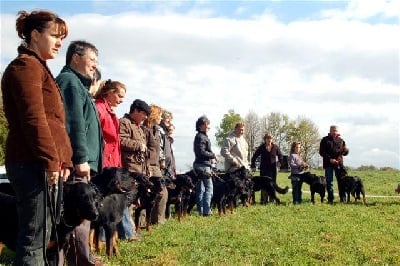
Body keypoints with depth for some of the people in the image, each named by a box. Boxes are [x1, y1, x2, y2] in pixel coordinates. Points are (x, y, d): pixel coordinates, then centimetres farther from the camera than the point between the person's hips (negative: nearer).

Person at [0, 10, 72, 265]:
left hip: (41, 164, 10)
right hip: (33, 164, -10)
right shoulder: (26, 66, -7)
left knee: (40, 235, 13)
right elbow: (34, 119, -18)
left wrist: (63, 160, 16)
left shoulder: (39, 67, 24)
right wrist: (51, 161, -18)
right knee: (34, 237, -8)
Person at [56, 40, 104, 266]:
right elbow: (74, 124, -17)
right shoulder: (70, 80, -6)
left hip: (82, 163, 11)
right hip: (77, 164, -10)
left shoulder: (77, 84, 26)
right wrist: (81, 159, -21)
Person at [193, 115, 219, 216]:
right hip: (203, 165, -10)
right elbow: (201, 152, -22)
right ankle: (206, 211, -8)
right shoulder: (201, 137, -14)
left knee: (200, 189, 11)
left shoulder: (202, 136, 18)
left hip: (200, 164, 10)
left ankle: (201, 210, 15)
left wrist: (211, 158, 15)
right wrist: (213, 155, -13)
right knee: (209, 188, -7)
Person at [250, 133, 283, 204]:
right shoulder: (261, 147, -3)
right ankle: (263, 200, 1)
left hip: (273, 169, 2)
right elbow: (254, 157, 0)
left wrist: (280, 162, 2)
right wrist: (253, 166, -5)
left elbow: (280, 156, 17)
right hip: (264, 169, -2)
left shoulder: (275, 147, 2)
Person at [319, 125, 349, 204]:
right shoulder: (325, 140, 2)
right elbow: (321, 152, -3)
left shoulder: (340, 140, 11)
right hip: (328, 164, -2)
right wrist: (330, 159, -15)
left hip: (339, 163, 2)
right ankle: (330, 199, 7)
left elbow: (345, 152, 13)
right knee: (329, 182, 2)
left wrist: (345, 150, -12)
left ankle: (343, 198, 6)